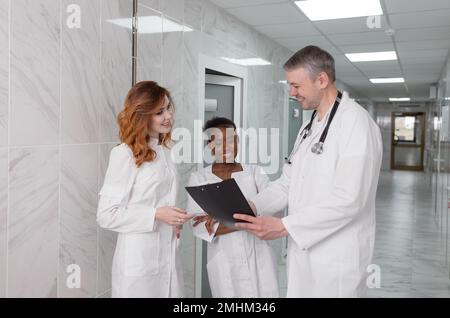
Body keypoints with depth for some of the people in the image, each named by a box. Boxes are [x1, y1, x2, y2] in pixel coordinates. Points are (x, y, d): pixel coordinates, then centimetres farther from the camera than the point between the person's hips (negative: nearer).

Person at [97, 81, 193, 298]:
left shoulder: (164, 151, 8)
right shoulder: (125, 154, -14)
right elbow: (106, 215, -15)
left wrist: (175, 222, 2)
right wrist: (156, 215, -20)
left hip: (169, 256, 7)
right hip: (138, 261, -6)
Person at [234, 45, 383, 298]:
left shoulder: (356, 123, -16)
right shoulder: (310, 127, 13)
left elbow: (348, 200, -25)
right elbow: (288, 182, 11)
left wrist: (283, 226, -25)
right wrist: (253, 205, -5)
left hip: (336, 259, -8)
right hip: (304, 252, 8)